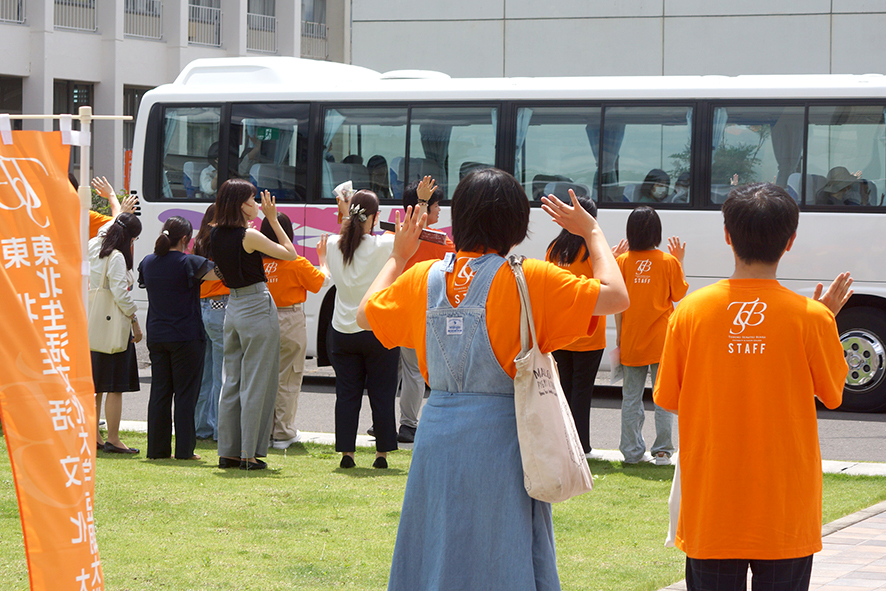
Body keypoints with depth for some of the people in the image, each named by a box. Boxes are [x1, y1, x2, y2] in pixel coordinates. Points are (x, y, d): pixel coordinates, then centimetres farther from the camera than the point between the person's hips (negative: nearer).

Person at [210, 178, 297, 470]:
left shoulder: (216, 235, 5)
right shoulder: (249, 236, -16)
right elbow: (290, 254, -8)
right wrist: (273, 219, -3)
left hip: (232, 307, 8)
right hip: (257, 307, -7)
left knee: (231, 383, 12)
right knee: (256, 385, -2)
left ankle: (228, 452, 14)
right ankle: (250, 454, -1)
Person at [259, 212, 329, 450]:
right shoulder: (296, 264, -14)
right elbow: (321, 281, -1)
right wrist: (323, 258, 15)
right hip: (289, 322, -4)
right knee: (287, 381, 5)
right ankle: (283, 434, 8)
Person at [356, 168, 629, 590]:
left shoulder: (423, 278, 4)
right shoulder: (530, 280, -9)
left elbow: (366, 313, 20)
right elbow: (615, 297, -9)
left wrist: (398, 256, 32)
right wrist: (593, 234, 5)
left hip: (438, 434, 4)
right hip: (502, 438, -4)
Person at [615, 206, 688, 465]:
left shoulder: (623, 261, -3)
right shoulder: (669, 261, -6)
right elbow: (679, 295, 5)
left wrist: (619, 337, 8)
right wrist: (680, 261, 10)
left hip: (631, 343, 1)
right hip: (661, 341, -1)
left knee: (631, 398, 8)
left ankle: (632, 451, 11)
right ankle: (662, 451, 4)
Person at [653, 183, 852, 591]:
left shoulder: (690, 311, -6)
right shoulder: (810, 317, -10)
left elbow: (669, 401, 3)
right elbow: (832, 394, 4)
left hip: (711, 506, 1)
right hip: (785, 509, -1)